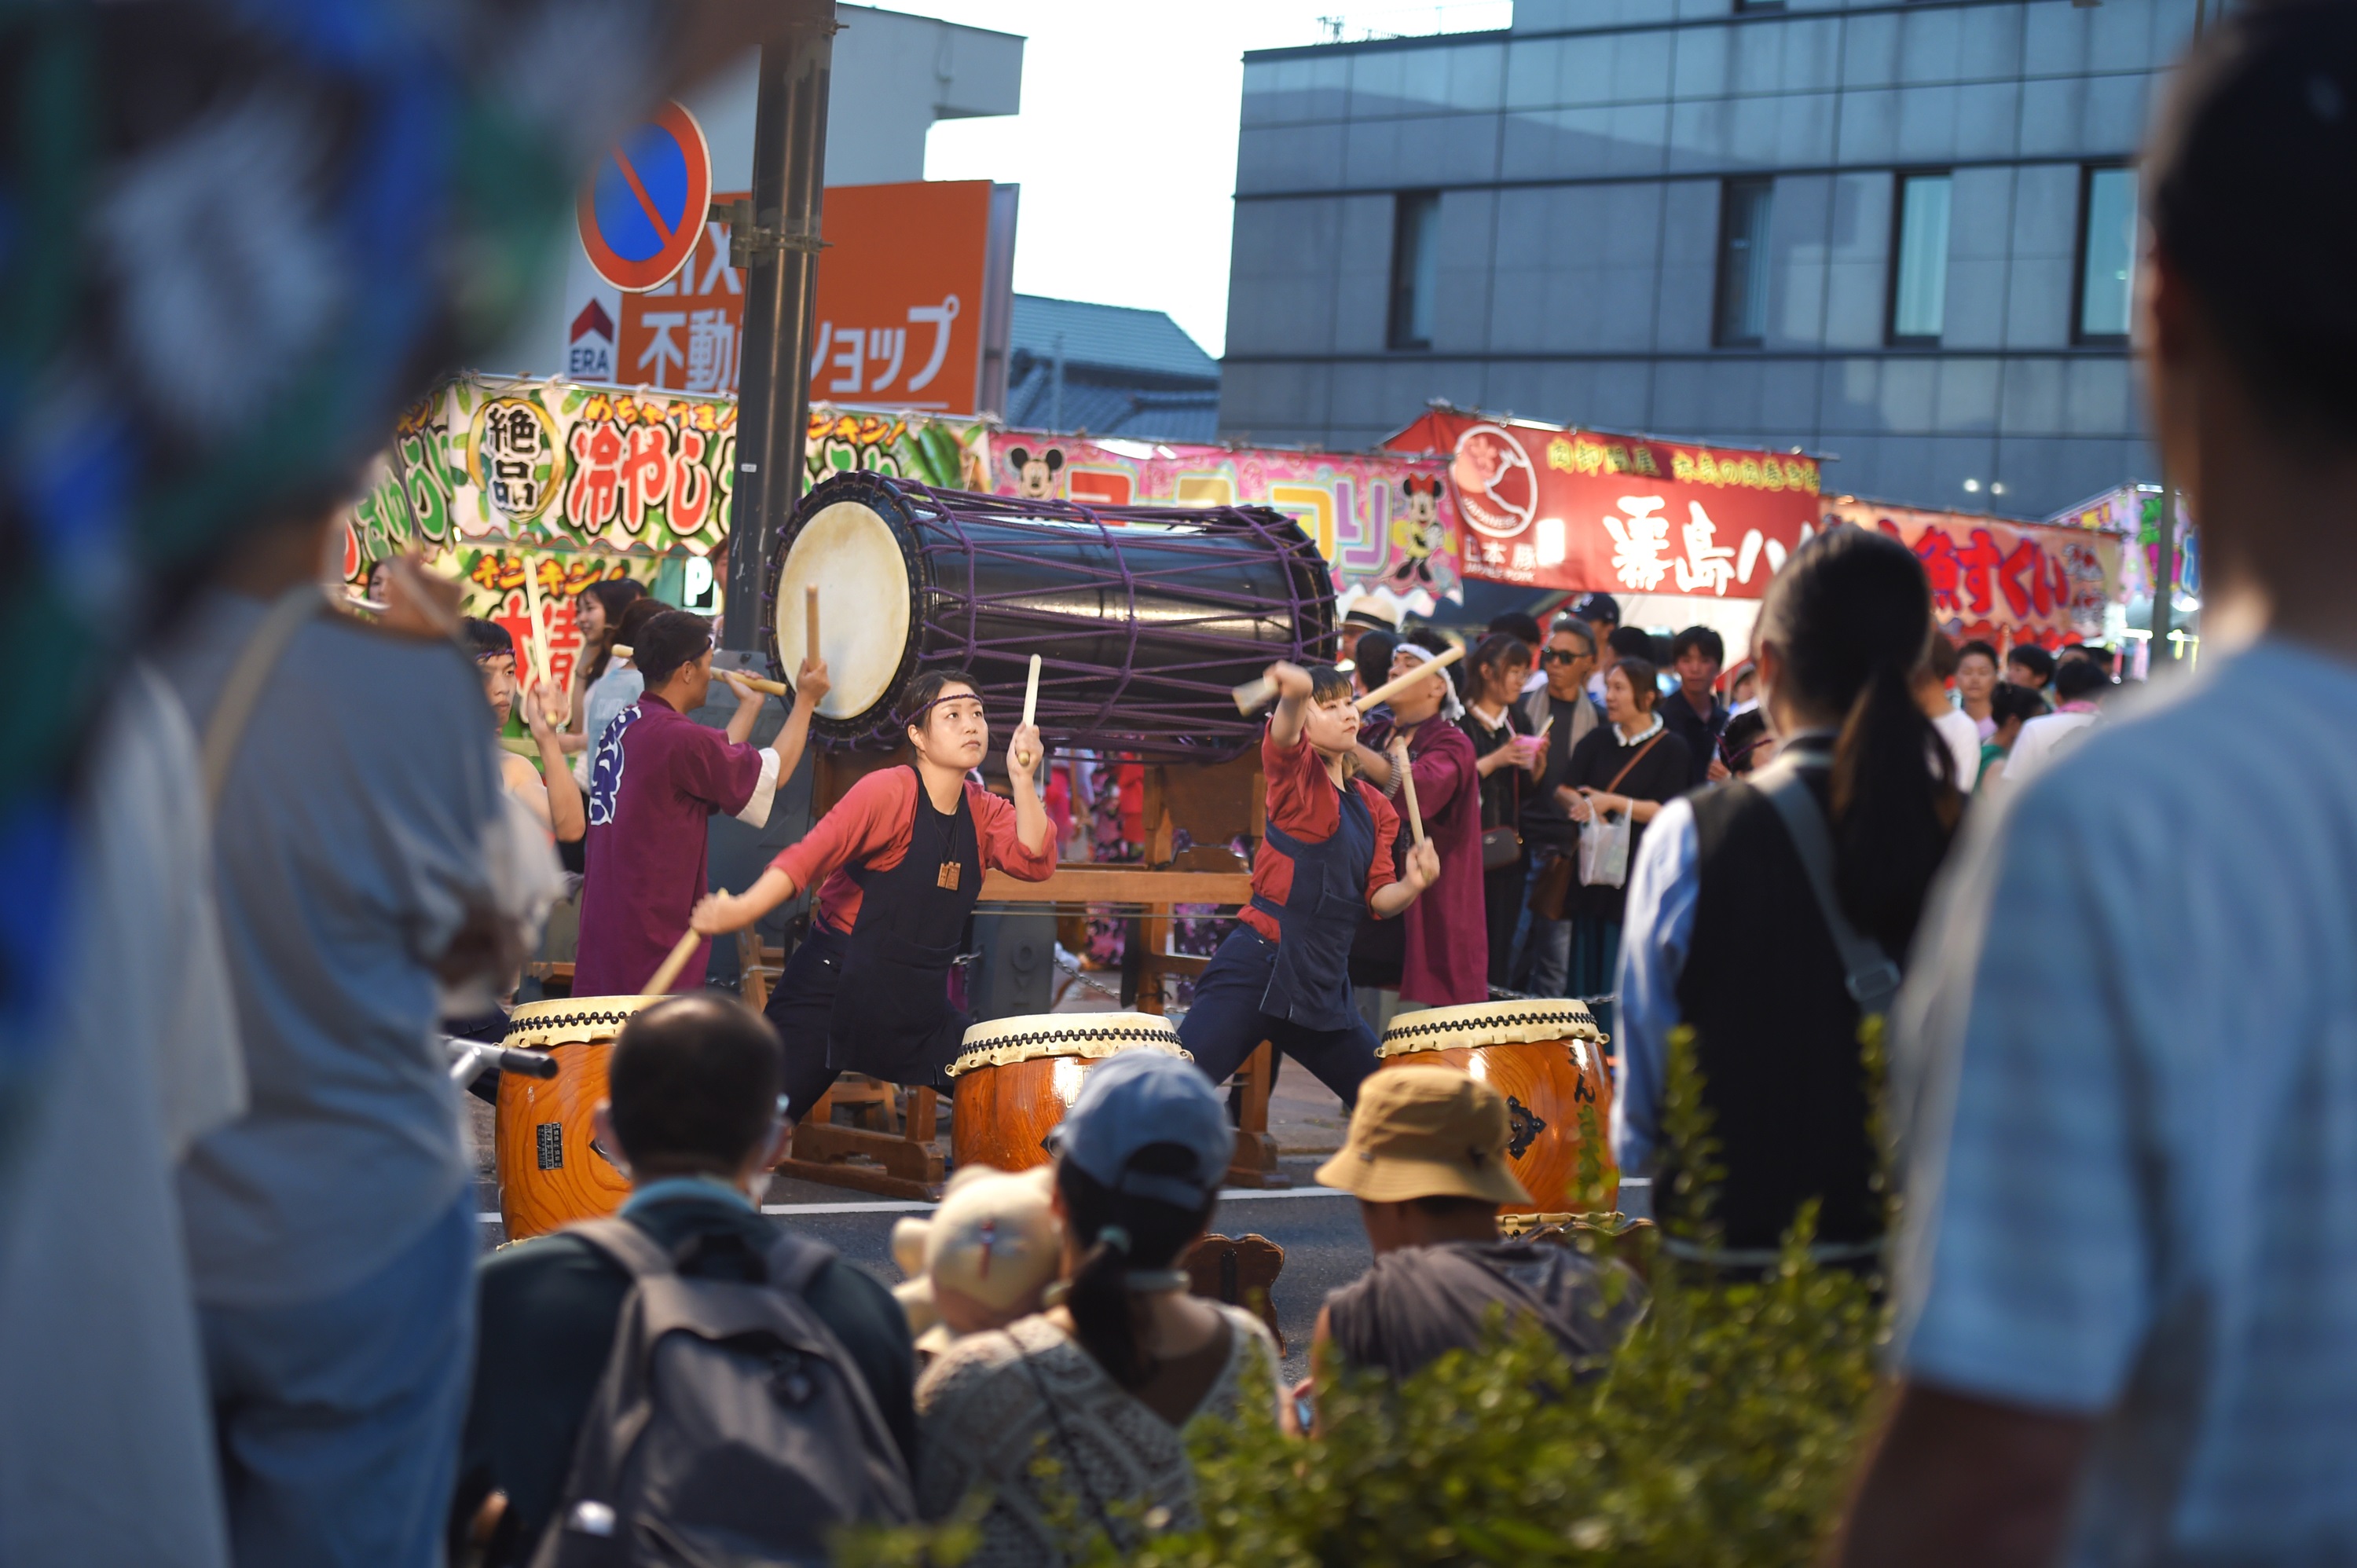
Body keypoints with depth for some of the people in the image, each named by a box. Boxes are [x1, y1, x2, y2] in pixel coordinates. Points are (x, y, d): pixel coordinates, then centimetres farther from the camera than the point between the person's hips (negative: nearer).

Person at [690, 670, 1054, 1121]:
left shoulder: (985, 812, 7)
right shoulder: (888, 791, -12)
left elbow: (1035, 863, -9)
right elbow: (811, 855, -23)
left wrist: (1022, 780, -20)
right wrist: (744, 909, -37)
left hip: (921, 1002, 6)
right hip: (837, 986, -6)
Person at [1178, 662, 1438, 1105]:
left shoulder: (1374, 807, 16)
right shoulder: (1297, 771, -1)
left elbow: (1379, 899, 12)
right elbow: (1284, 736, -25)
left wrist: (1411, 885, -11)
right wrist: (1294, 694, -48)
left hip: (1325, 985, 7)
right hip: (1259, 968, -7)